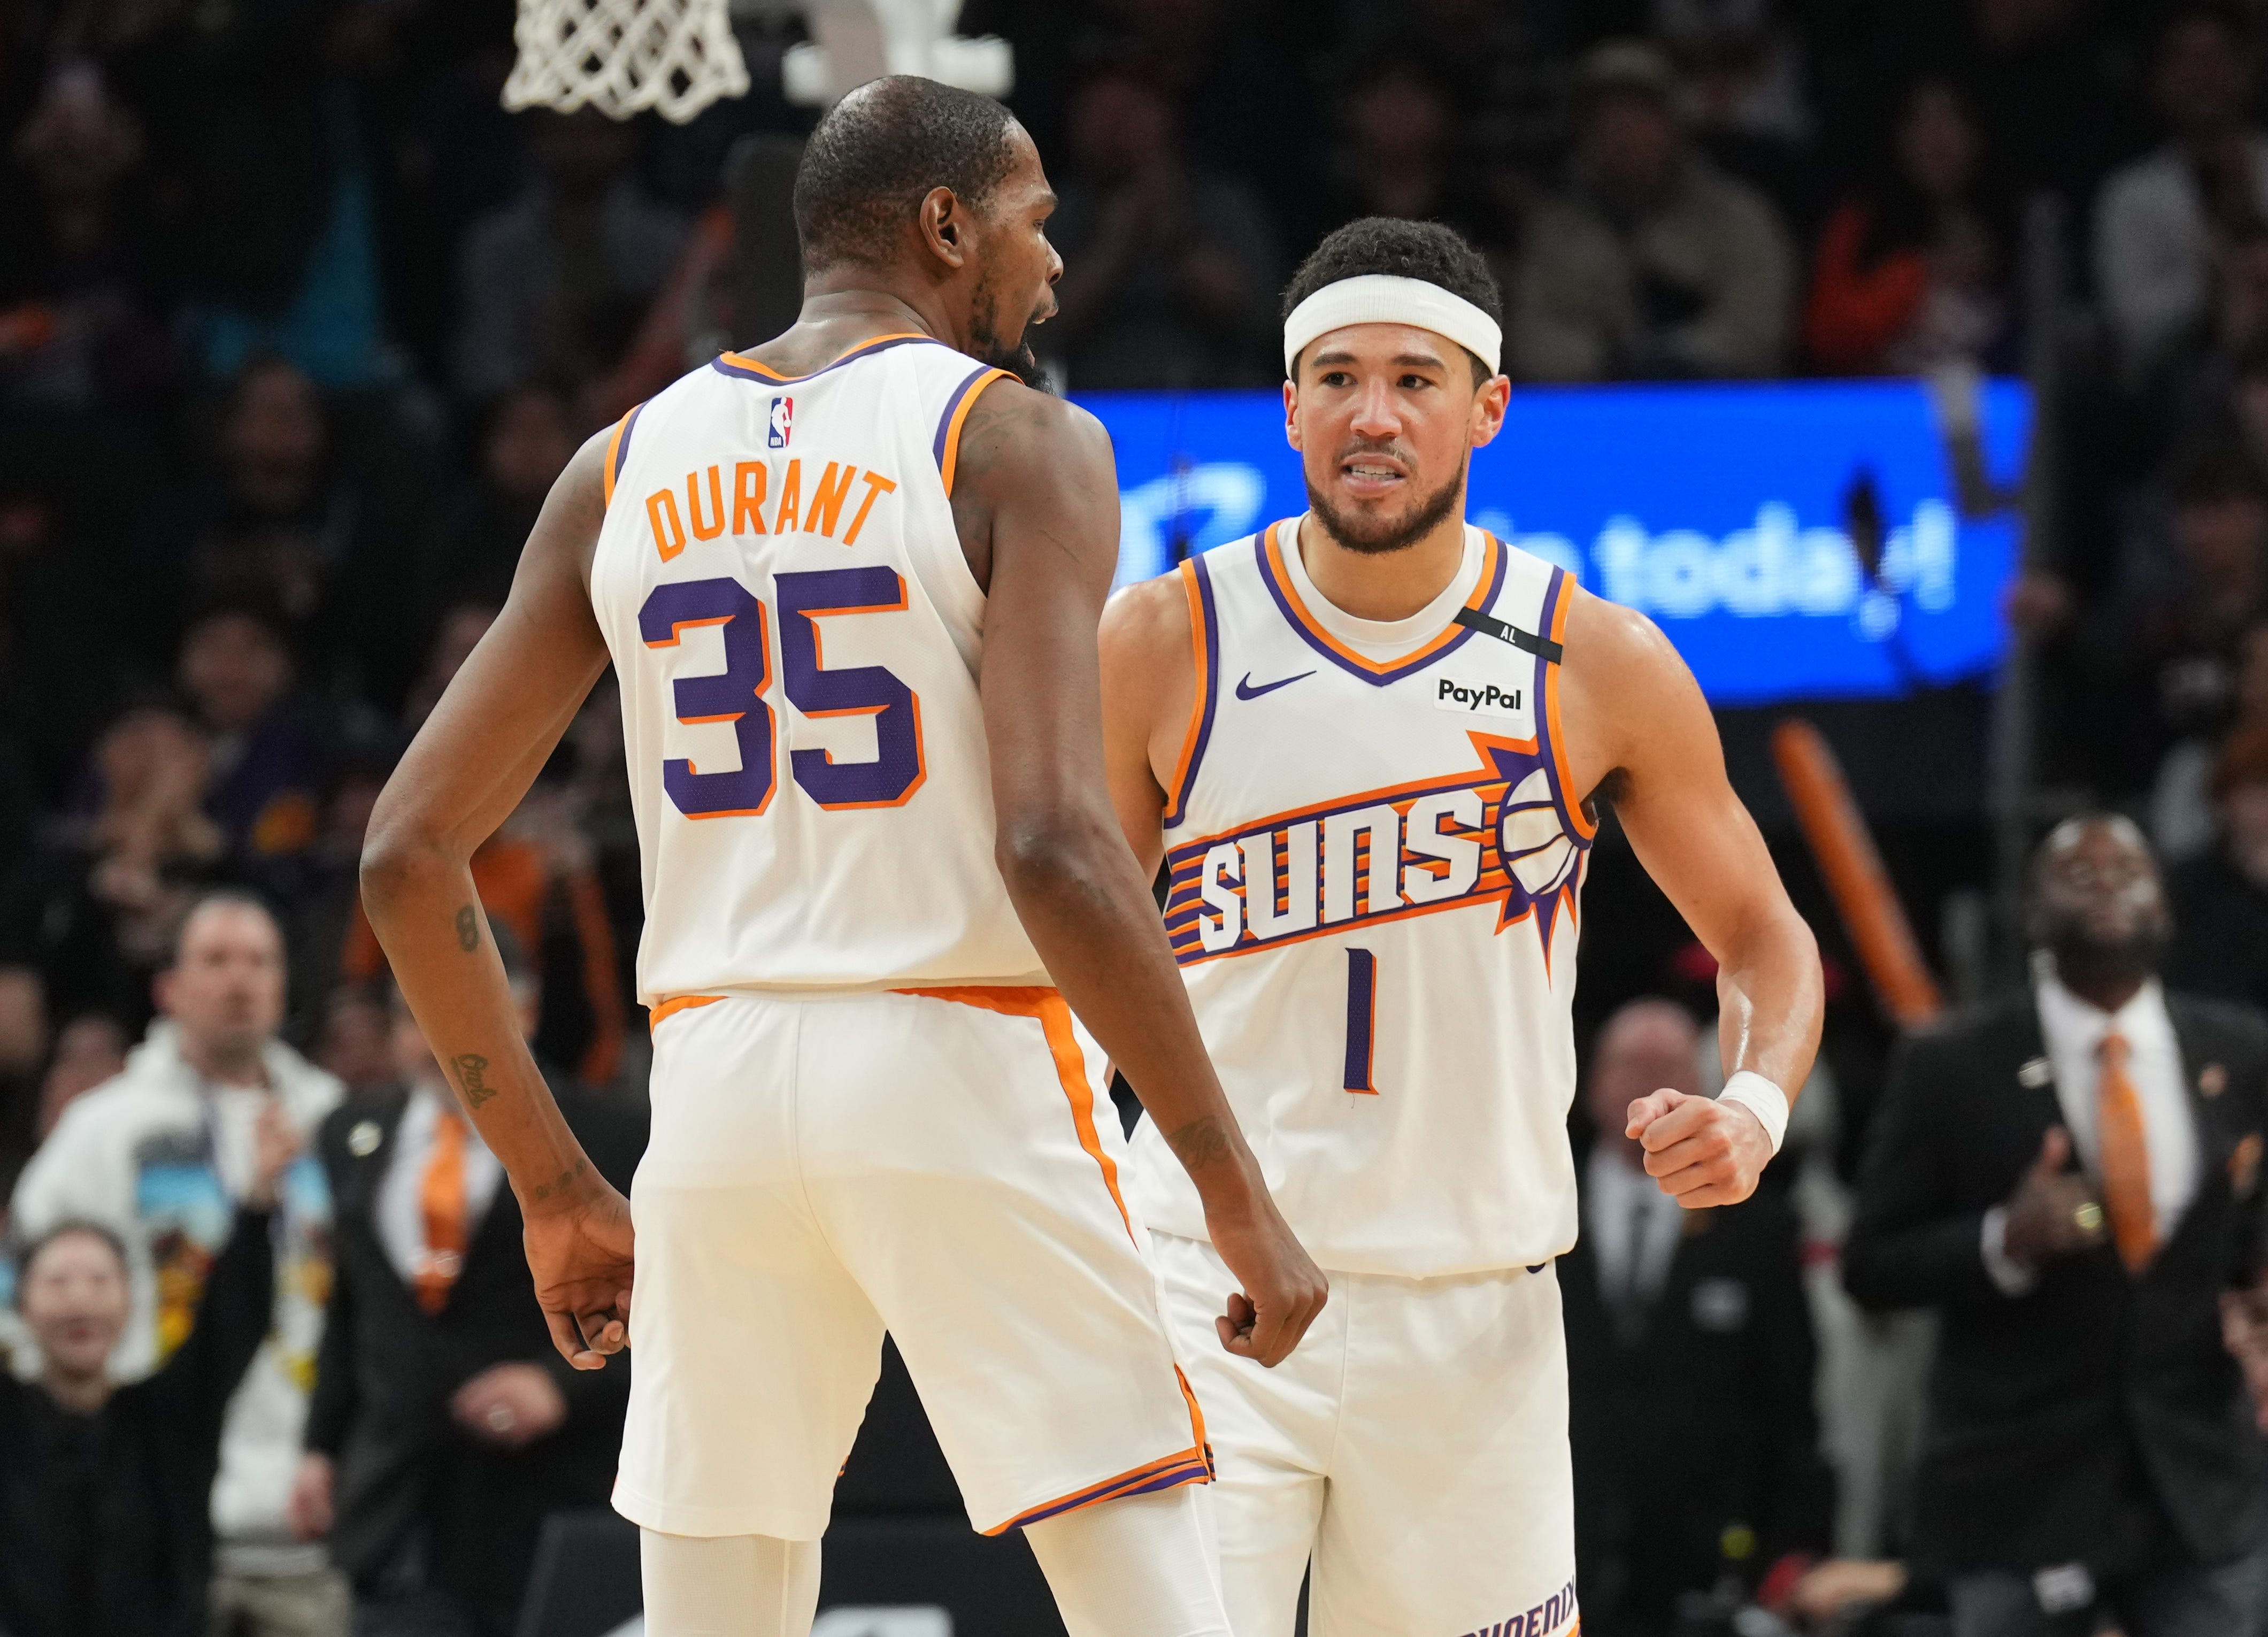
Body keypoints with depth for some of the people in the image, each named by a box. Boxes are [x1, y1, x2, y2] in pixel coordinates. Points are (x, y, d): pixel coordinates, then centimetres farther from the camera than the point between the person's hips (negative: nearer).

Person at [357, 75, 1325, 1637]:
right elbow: (1054, 845, -18)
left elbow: (409, 850, 10)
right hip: (963, 1080, -5)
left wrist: (554, 1187, 18)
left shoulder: (628, 468, 12)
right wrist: (1237, 1191, -12)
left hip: (717, 1091, 5)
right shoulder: (1017, 443, -5)